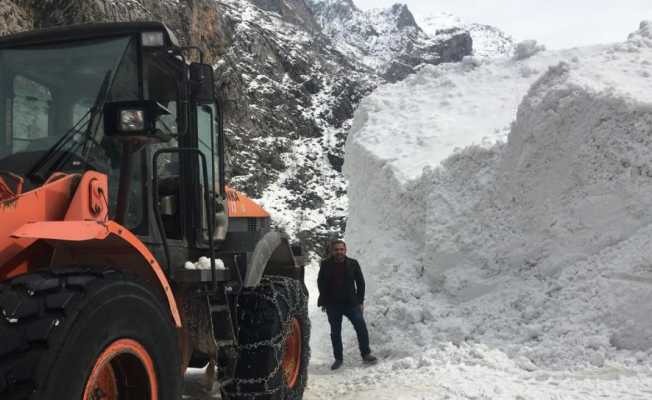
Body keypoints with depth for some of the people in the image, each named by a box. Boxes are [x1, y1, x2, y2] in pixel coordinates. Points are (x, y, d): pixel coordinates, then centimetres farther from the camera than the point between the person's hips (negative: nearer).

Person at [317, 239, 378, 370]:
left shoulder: (353, 264, 0)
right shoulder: (325, 265, 0)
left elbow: (360, 282, 5)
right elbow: (321, 283, 5)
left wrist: (360, 301, 0)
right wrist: (324, 302, 0)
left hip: (351, 303, 0)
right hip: (333, 305, 1)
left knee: (361, 327, -10)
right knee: (335, 332, 8)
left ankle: (366, 354, 3)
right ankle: (338, 358, 18)